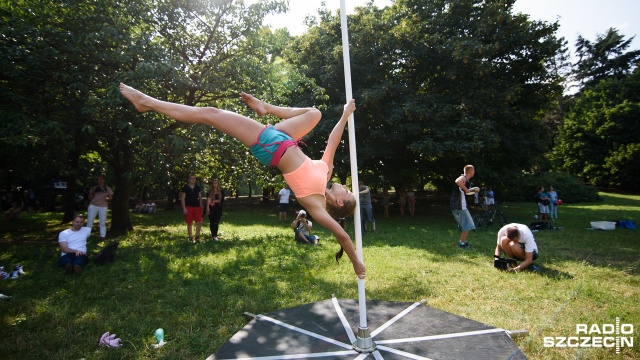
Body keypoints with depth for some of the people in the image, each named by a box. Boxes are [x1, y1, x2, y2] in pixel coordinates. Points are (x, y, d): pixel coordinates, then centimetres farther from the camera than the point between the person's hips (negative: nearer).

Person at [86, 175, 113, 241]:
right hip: (93, 205, 0)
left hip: (103, 206, 0)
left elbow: (110, 198, 11)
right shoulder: (94, 188, 12)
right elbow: (89, 198, 9)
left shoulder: (108, 188, 12)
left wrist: (107, 198, -9)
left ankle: (103, 237, 3)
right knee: (89, 221, -2)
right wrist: (92, 192, -5)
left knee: (103, 222, 0)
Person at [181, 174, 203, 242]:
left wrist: (201, 207, 6)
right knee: (189, 223, 4)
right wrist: (184, 208, -11)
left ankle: (197, 236, 13)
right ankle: (191, 237, 15)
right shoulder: (185, 188, -2)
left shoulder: (198, 188, 9)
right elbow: (182, 199, -4)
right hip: (188, 208, -3)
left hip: (197, 207, 3)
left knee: (199, 222, -2)